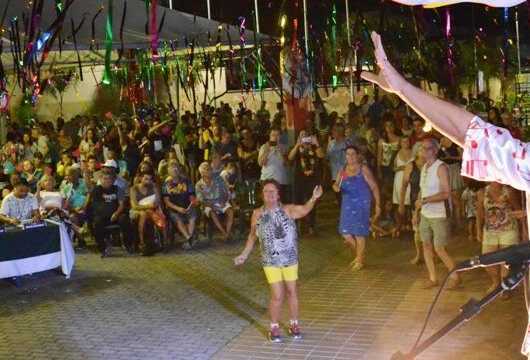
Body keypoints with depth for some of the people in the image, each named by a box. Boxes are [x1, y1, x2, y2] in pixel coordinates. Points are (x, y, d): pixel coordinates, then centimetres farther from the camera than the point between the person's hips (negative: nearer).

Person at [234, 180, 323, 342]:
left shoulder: (288, 210, -9)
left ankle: (294, 324, 30)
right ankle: (274, 327, 21)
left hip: (290, 259, 0)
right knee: (277, 296, 0)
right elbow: (252, 236, 8)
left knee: (292, 292, 11)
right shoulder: (257, 214, -3)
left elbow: (304, 210, -25)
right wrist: (244, 255, 8)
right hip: (270, 261, 0)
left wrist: (313, 199, -43)